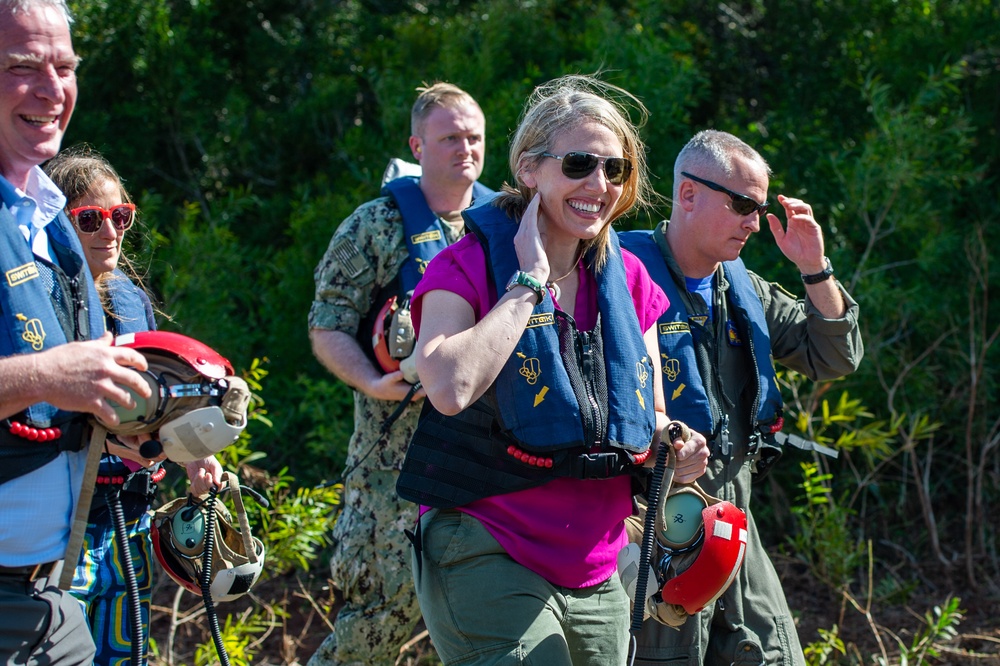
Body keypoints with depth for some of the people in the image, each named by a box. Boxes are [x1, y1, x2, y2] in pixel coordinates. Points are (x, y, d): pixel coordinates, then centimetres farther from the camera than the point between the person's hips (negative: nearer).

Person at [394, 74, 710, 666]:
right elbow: (450, 388, -27)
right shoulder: (469, 267, -8)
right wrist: (529, 282, -19)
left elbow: (649, 416, 17)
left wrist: (672, 446, -6)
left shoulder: (627, 279, 9)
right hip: (487, 563, -6)